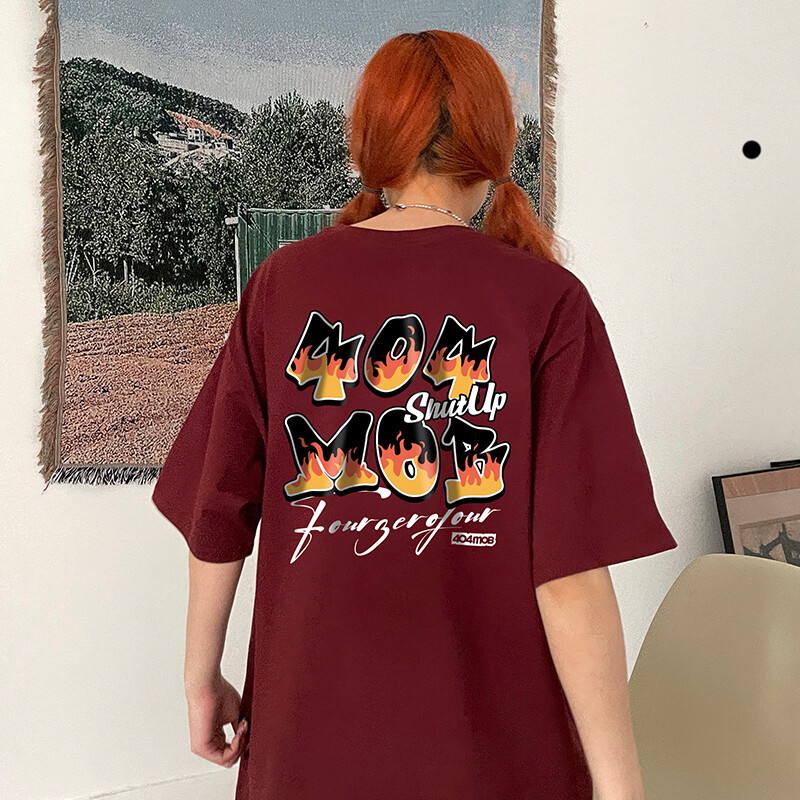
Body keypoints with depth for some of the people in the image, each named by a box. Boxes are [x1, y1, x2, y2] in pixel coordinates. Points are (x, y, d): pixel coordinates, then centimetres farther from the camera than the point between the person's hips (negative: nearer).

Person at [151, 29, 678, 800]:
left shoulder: (282, 282, -6)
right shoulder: (547, 301, -14)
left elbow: (217, 511, -2)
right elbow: (571, 570, -18)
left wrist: (202, 678, 12)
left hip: (310, 728, 3)